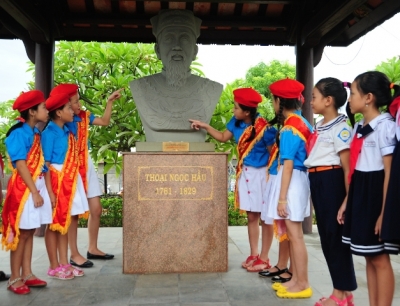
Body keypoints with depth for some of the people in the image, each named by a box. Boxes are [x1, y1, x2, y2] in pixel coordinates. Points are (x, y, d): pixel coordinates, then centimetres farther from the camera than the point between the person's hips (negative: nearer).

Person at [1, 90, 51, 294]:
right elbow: (21, 165, -17)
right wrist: (34, 192, -19)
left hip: (37, 184, 8)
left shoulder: (35, 132, 11)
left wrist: (39, 189, 8)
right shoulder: (19, 133, -13)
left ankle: (27, 274, 20)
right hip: (24, 187, -8)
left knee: (30, 231, 11)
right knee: (21, 233, 0)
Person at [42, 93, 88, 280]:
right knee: (54, 225, 3)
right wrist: (50, 192, -18)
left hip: (70, 181, 8)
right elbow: (46, 164, -15)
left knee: (65, 223, 12)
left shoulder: (67, 132, 10)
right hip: (57, 181, -8)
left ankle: (64, 264, 22)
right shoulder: (49, 133, -12)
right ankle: (54, 267, 14)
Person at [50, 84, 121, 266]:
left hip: (86, 165, 7)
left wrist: (110, 102, 7)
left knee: (96, 209, 10)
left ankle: (93, 249, 24)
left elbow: (104, 122, 13)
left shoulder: (83, 116, 4)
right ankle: (74, 255, 12)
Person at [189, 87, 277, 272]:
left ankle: (264, 258, 15)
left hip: (261, 174, -6)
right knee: (251, 216, 12)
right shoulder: (237, 123, 0)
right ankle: (253, 255, 23)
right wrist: (205, 126, 9)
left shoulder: (264, 128, -20)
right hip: (245, 173, 7)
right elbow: (223, 137, 16)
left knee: (266, 217, 5)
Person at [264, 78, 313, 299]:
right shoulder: (302, 123, 11)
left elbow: (288, 164, -19)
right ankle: (296, 279, 26)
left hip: (292, 181, -9)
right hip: (296, 179, 10)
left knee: (294, 235, -1)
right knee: (291, 234, 15)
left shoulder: (289, 128, -16)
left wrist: (282, 197, -18)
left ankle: (303, 285, 11)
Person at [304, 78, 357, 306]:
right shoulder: (319, 126, 14)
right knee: (327, 236, 13)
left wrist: (347, 199, -19)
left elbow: (348, 167, -16)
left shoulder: (340, 128, -12)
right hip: (318, 182, 9)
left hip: (332, 182, -9)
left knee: (336, 236, 1)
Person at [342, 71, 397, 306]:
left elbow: (390, 172, -15)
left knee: (380, 258, 2)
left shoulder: (385, 126, -12)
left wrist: (384, 211, -17)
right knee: (369, 257, 14)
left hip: (376, 194, -8)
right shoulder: (359, 128, 12)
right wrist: (347, 201, 12)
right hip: (359, 194, 8)